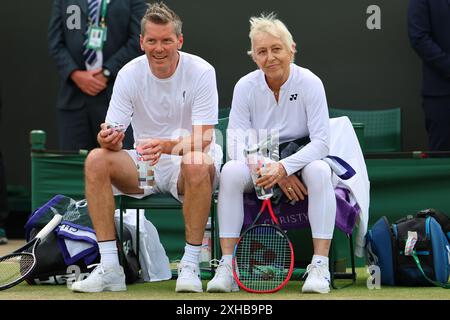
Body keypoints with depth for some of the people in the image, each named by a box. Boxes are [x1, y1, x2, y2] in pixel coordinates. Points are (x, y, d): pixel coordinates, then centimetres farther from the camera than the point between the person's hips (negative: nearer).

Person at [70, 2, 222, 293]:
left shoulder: (201, 72, -13)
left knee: (196, 164, -38)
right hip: (144, 165, 3)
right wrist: (109, 139, -32)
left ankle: (190, 266, -28)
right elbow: (113, 137, -6)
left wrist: (167, 145, -41)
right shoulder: (129, 74, -5)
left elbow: (202, 139, -21)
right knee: (96, 160, -24)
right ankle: (109, 268, -24)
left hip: (192, 164, -3)